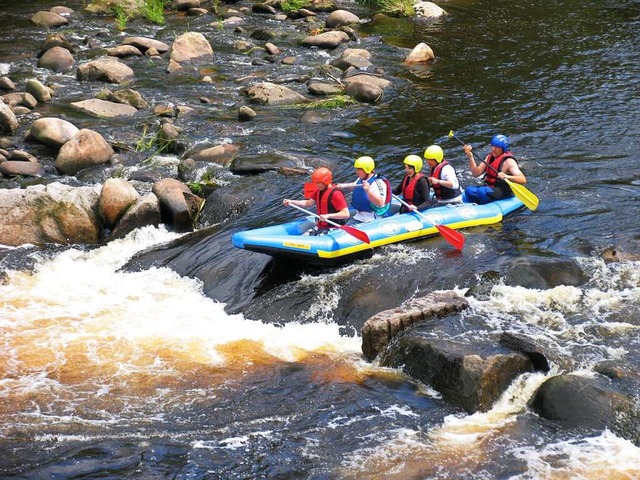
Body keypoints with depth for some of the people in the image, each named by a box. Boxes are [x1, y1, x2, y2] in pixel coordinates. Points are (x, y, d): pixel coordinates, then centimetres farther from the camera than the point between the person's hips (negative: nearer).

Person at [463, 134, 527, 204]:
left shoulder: (508, 161, -14)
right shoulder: (490, 157, 10)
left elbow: (523, 180, -24)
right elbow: (476, 173, 6)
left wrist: (507, 177, -42)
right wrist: (470, 157, -6)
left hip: (505, 192, -7)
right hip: (490, 188, 7)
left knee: (481, 191, -33)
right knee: (469, 190, -18)